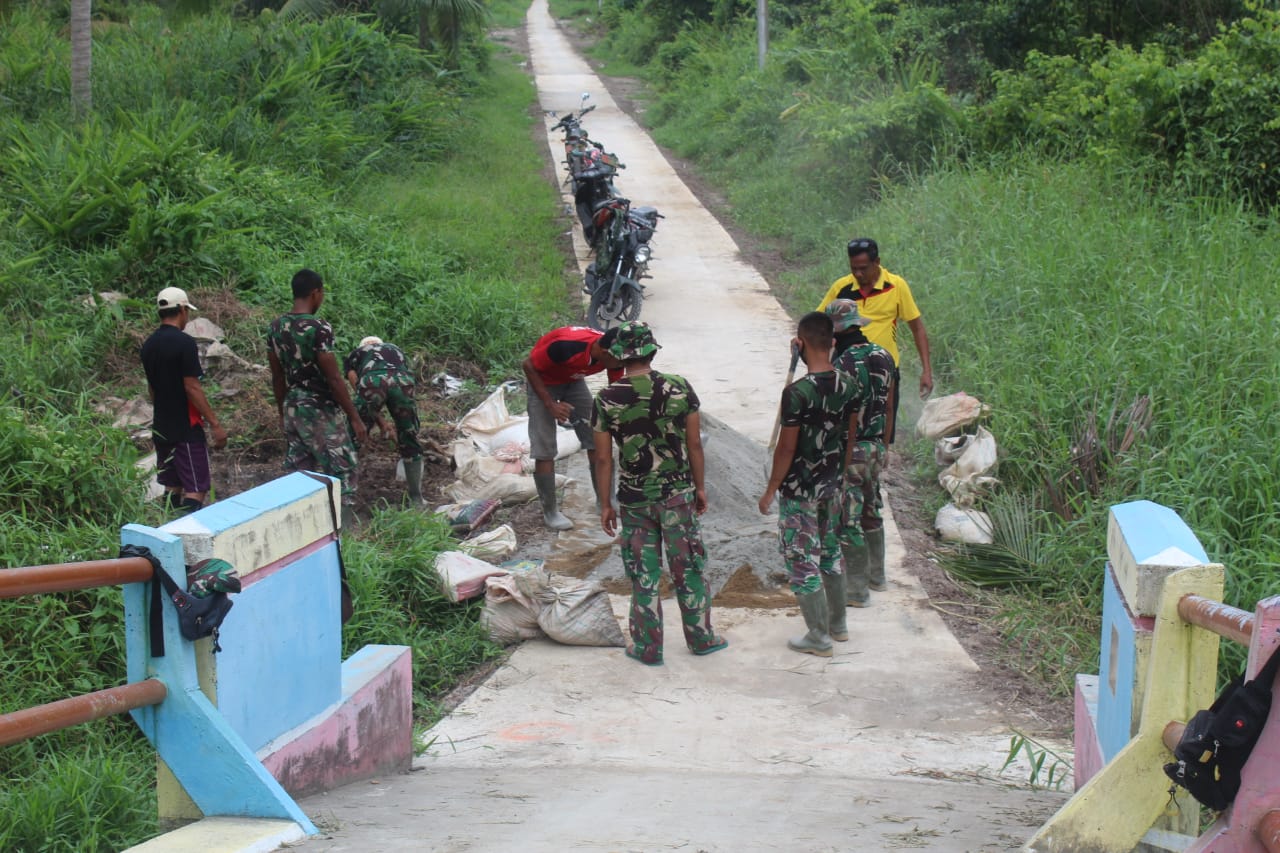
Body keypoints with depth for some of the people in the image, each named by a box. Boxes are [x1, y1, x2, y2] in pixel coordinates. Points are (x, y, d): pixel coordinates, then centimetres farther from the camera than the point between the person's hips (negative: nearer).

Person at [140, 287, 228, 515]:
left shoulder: (148, 345, 8)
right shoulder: (184, 343, -16)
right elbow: (192, 388, -19)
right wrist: (215, 424, -15)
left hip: (161, 427, 8)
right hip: (186, 428, -8)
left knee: (172, 485, 14)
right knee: (196, 488, -5)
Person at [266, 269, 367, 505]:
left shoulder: (275, 327, 3)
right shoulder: (318, 328, -19)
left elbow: (277, 377, 10)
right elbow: (334, 379, -18)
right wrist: (355, 418, -12)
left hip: (292, 408, 7)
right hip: (320, 411, -7)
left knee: (299, 473, 12)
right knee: (341, 470, 1)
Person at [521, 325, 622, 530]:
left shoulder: (612, 354, -22)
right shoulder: (567, 346, -41)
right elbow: (528, 366, -26)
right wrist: (550, 404, -27)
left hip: (573, 380, 6)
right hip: (542, 381, -6)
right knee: (544, 450, -8)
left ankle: (605, 499, 18)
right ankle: (549, 512, 3)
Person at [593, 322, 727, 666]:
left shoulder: (606, 400, -10)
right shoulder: (679, 388, -8)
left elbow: (603, 458, -4)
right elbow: (694, 444, -2)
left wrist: (606, 504, 7)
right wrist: (700, 487, 11)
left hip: (634, 499, 0)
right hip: (678, 493, 0)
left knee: (643, 575, 10)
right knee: (688, 568, 14)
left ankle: (647, 647, 18)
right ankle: (700, 637, 25)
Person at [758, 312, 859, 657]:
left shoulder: (797, 392, -24)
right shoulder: (848, 386, -4)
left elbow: (786, 448, -20)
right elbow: (850, 437, 7)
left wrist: (770, 491, -8)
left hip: (800, 489, -7)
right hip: (832, 484, 7)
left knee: (802, 559, 5)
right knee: (830, 550, 23)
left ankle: (818, 637, 12)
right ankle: (837, 624, 34)